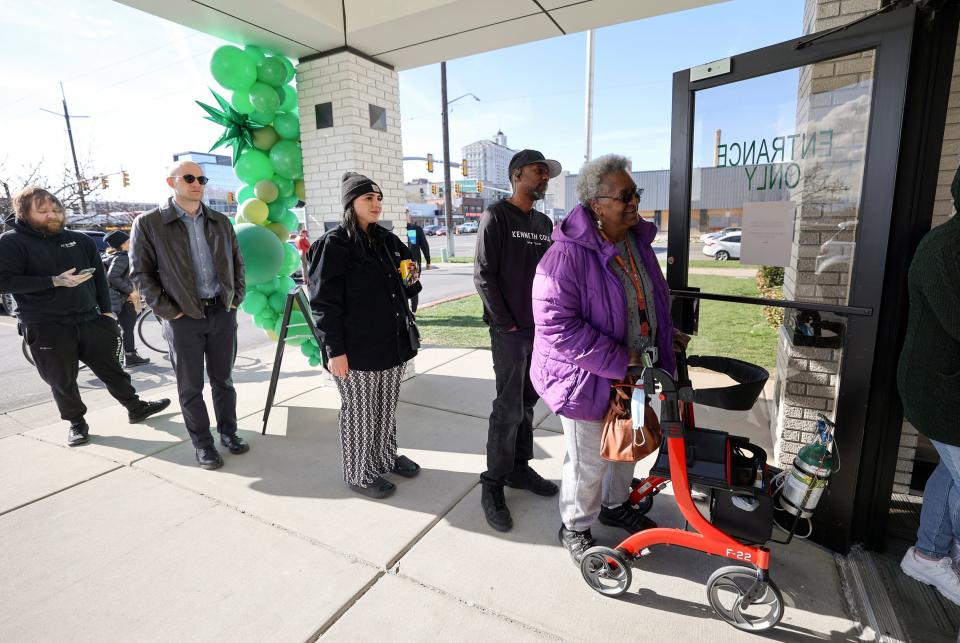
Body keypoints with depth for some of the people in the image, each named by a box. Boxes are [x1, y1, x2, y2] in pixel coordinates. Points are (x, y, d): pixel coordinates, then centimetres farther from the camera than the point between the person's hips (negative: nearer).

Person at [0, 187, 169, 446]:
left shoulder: (79, 240, 8)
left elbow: (99, 275, 12)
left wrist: (106, 310, 8)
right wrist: (54, 281, -20)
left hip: (90, 320, 3)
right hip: (46, 328, -3)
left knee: (111, 368, 13)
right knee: (62, 381, 8)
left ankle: (136, 408, 25)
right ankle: (76, 422, 25)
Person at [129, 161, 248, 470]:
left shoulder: (221, 222, 9)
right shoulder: (149, 223, -2)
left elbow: (237, 262, 16)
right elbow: (140, 273, -2)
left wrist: (236, 298, 6)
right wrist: (167, 311, -9)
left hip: (222, 313, 3)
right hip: (183, 318, -3)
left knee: (223, 380, 13)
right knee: (190, 387, 7)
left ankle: (228, 432, 27)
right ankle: (202, 443, 20)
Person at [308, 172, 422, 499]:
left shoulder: (387, 240, 11)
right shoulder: (334, 244, -10)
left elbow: (403, 286, 23)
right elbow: (324, 301, -13)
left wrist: (411, 282, 0)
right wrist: (334, 349, -17)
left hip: (393, 342, 7)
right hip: (357, 349, -6)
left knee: (387, 406, 18)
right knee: (358, 411, 8)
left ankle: (386, 456, 38)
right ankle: (358, 473, 26)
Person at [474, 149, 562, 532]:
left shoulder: (544, 223, 14)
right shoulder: (496, 216, -6)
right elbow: (483, 276, -12)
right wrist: (507, 325, -12)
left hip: (539, 329, 7)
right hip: (509, 331, -6)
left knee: (527, 403, 15)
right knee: (509, 409, -4)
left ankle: (519, 468, 30)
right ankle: (493, 484, 12)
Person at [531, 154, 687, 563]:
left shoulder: (637, 240, 3)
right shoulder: (569, 254, -25)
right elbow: (557, 325, -29)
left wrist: (664, 335, 13)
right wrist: (619, 361, -27)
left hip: (633, 374, 8)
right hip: (588, 378, -8)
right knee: (589, 461, 8)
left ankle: (615, 505, 52)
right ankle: (575, 527, 36)